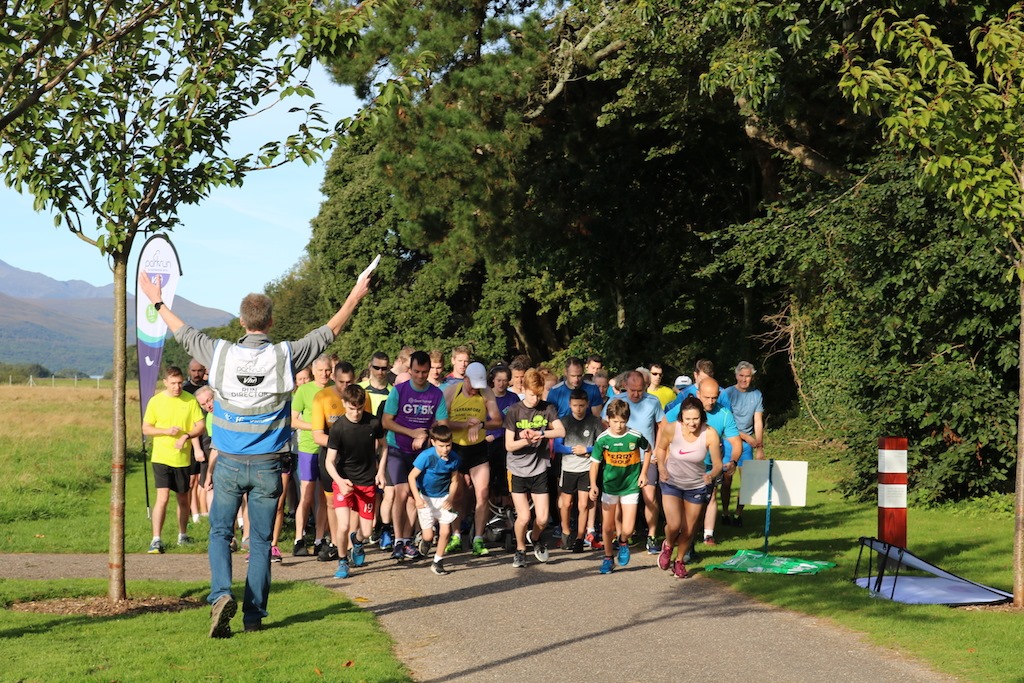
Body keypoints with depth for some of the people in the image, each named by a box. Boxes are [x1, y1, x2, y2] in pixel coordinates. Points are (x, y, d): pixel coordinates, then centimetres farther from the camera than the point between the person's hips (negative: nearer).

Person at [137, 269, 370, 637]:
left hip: (229, 464, 0)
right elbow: (327, 332, 6)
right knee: (261, 540, 7)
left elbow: (185, 334, 12)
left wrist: (157, 302, 28)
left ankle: (221, 593, -13)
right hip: (267, 465, 0)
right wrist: (355, 297, 19)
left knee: (220, 532, 10)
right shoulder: (284, 356, -7)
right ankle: (254, 614, 8)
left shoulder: (221, 354, -6)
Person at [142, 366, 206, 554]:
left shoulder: (190, 400, 1)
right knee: (162, 498, -14)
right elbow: (146, 429, 1)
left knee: (183, 499, 14)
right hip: (161, 458, -2)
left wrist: (187, 435, -18)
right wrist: (166, 430, -16)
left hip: (183, 458, 2)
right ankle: (156, 540, -12)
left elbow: (201, 425, 0)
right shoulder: (156, 401, -2)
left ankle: (182, 535, 32)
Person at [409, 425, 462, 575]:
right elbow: (412, 476, -19)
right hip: (426, 498, -3)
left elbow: (454, 480, 2)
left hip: (444, 498, 3)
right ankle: (426, 541, 37)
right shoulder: (426, 456, -24)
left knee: (445, 531, -5)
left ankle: (437, 562, 15)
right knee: (428, 535, -3)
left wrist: (451, 497, -14)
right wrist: (417, 498, -28)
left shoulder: (453, 457, -11)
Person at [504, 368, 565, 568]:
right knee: (524, 517, -9)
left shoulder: (547, 409, -1)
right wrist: (526, 441, -27)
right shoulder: (514, 412, -7)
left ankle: (535, 538, 34)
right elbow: (509, 445, -9)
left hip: (539, 470, 2)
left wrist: (540, 434, -29)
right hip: (517, 470, -2)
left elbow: (561, 431, -15)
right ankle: (520, 550, 17)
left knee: (543, 518, 0)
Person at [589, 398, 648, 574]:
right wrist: (593, 485, -19)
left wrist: (643, 473, 3)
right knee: (608, 528, 8)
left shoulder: (635, 436, -14)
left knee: (627, 530, -8)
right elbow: (595, 462, -6)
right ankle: (608, 558, 31)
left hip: (631, 487, -1)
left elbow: (648, 449, 6)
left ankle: (623, 542, 27)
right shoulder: (603, 439, -12)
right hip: (609, 487, 1)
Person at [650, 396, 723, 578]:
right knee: (674, 525, -16)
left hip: (697, 486, 1)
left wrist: (711, 475, -36)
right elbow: (661, 448, 0)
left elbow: (717, 464, -15)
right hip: (671, 483, -1)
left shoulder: (710, 435, -23)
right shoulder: (671, 428, -22)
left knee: (688, 531, 9)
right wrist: (661, 467, -16)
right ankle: (668, 546, 21)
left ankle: (679, 561, 39)